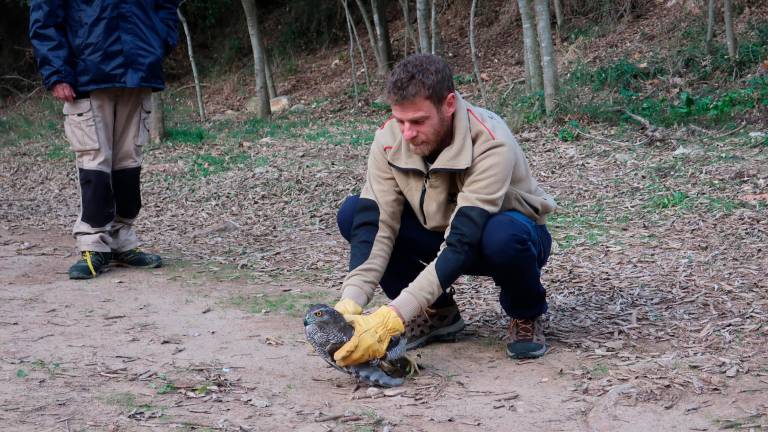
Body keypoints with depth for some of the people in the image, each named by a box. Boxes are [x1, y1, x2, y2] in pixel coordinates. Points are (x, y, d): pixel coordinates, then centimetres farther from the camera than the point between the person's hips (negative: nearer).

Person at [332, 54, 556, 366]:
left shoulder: (491, 143, -35)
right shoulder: (389, 139, -20)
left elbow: (462, 242, -41)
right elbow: (377, 224, -23)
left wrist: (392, 317, -48)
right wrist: (350, 304, -39)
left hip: (511, 231, -5)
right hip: (439, 232, 5)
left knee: (503, 236, -42)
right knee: (353, 214, -17)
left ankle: (525, 316, -7)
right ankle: (438, 312, 0)